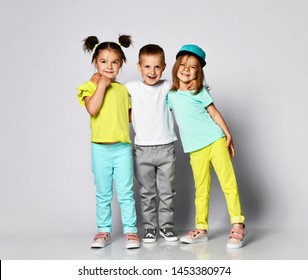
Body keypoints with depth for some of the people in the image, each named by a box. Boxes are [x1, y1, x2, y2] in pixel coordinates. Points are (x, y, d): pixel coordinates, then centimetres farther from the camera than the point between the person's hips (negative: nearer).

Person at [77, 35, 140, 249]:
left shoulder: (123, 89, 9)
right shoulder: (91, 86, 0)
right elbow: (92, 109, -18)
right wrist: (102, 85, -14)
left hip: (122, 147, 1)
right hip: (100, 148, -1)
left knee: (126, 192, 2)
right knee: (103, 194, 9)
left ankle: (130, 230, 10)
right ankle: (104, 231, 19)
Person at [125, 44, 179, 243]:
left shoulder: (167, 86, 2)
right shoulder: (133, 88, 0)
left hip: (166, 148, 1)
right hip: (143, 150, -1)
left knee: (167, 192, 10)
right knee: (147, 193, 10)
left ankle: (166, 225, 23)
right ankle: (150, 227, 21)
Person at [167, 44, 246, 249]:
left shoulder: (200, 91, 1)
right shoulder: (171, 95, 9)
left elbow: (214, 113, 1)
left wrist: (228, 135, -3)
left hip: (215, 141, -3)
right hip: (195, 149, 3)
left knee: (228, 182, -6)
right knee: (201, 189, 7)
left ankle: (238, 225, -1)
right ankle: (201, 229, 14)